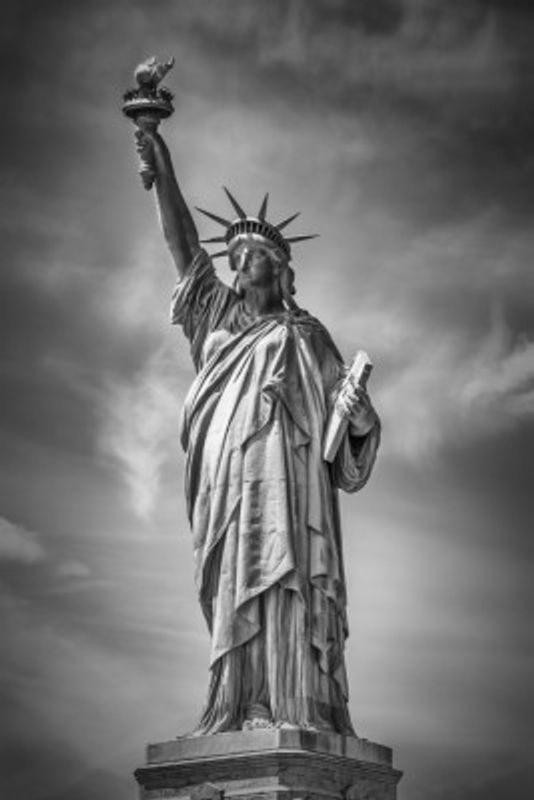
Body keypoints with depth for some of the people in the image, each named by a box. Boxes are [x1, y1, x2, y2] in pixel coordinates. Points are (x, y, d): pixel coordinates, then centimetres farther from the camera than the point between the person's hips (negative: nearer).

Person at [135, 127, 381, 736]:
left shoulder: (304, 334, 14)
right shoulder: (221, 316, 24)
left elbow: (340, 401, 9)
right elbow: (183, 247, 20)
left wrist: (359, 415, -15)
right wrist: (162, 173, 13)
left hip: (282, 469, -4)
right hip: (227, 476, 4)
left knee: (278, 579, -16)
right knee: (236, 591, -4)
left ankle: (294, 713, -22)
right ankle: (242, 714, -8)